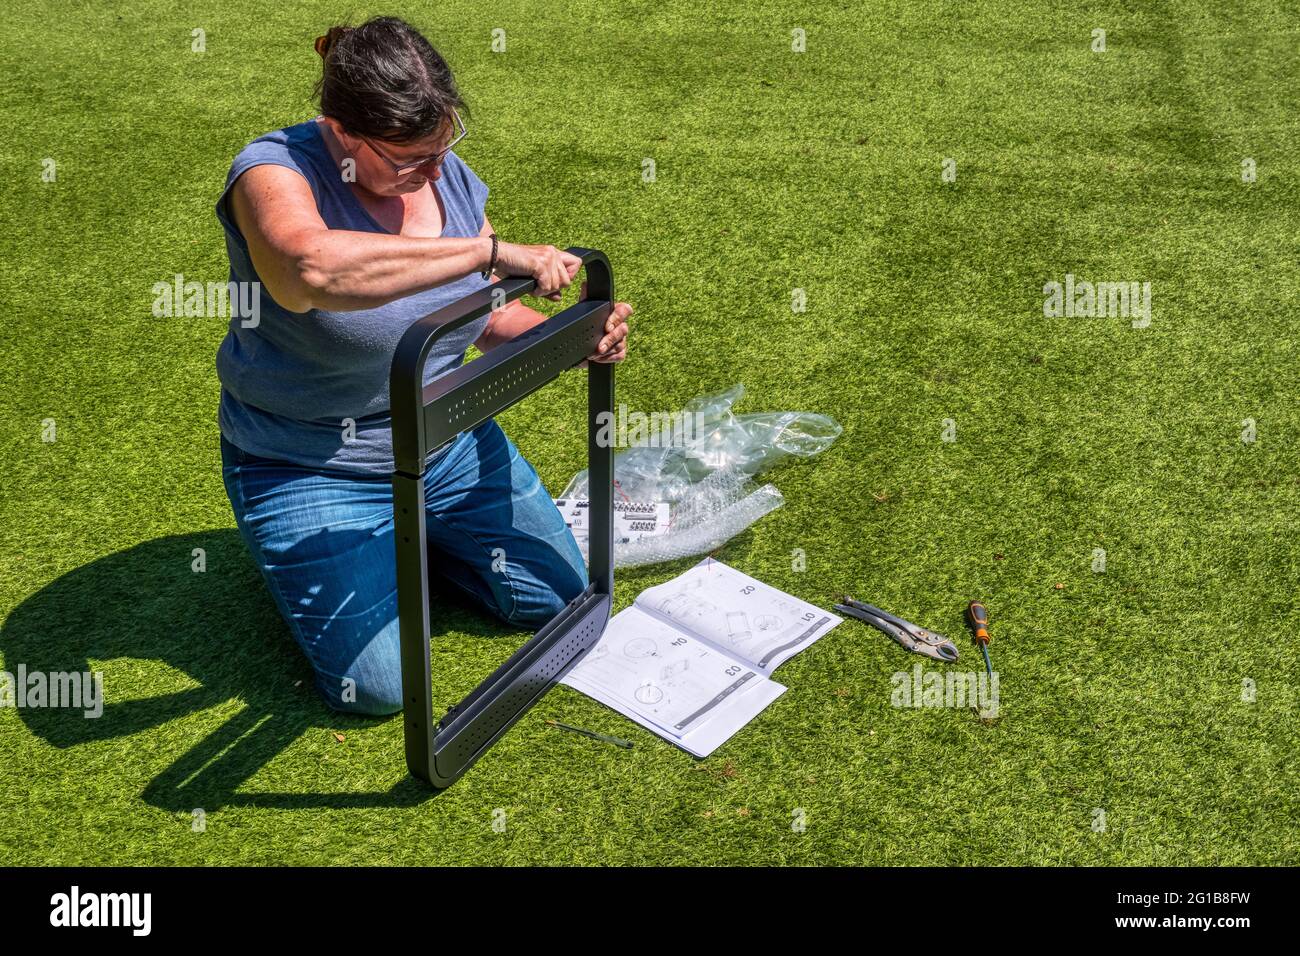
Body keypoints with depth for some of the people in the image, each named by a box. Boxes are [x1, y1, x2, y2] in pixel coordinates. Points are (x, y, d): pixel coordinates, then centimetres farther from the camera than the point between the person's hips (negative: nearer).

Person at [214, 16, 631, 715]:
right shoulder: (276, 171, -24)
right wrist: (493, 251, -45)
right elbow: (312, 269, -49)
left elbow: (488, 319, 6)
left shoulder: (449, 176, -4)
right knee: (379, 685, -13)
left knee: (559, 596, 8)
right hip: (312, 469, -6)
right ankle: (306, 554, 17)